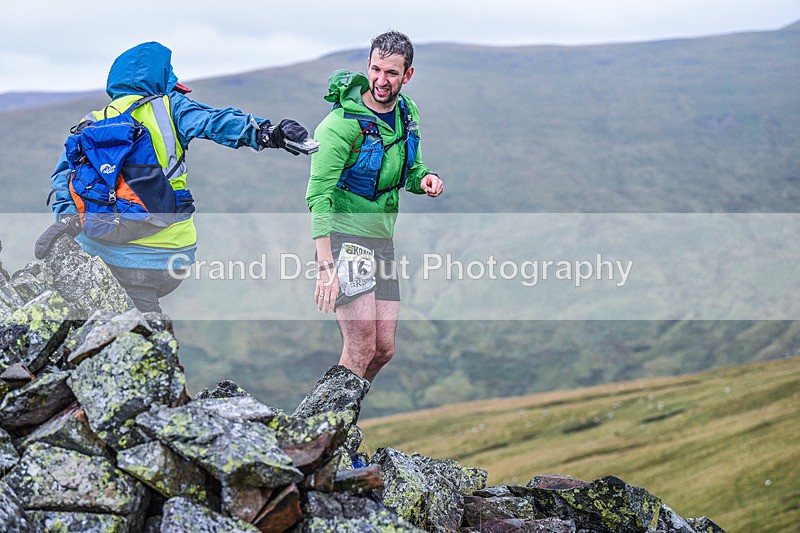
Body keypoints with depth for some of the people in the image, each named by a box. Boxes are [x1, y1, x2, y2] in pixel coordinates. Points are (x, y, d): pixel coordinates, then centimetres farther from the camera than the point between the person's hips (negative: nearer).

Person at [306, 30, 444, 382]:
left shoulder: (408, 113, 4)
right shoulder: (342, 123, -18)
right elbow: (319, 197, -21)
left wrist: (424, 180, -7)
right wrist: (325, 267, -29)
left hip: (382, 238, 7)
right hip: (344, 236, -7)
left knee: (384, 349, 7)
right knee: (362, 348, -14)